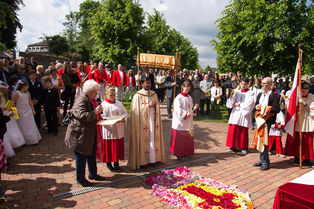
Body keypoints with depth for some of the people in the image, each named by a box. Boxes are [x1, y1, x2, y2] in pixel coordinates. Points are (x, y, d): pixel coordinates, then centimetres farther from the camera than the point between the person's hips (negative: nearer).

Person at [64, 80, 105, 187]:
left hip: (90, 133, 10)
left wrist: (97, 111, 11)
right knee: (81, 156, 4)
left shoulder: (90, 99, 12)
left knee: (92, 154, 18)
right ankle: (80, 178, 20)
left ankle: (93, 174, 33)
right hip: (80, 134, -10)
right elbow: (82, 116, -30)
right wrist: (95, 112, -34)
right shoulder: (81, 100, -20)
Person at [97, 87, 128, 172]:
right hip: (108, 129, -4)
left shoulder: (119, 103, 11)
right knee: (108, 145, 3)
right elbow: (101, 117, -10)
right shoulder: (103, 104, -3)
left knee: (118, 145, 7)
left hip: (118, 129, 4)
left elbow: (125, 112, 13)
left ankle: (116, 162, 21)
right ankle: (108, 163, 20)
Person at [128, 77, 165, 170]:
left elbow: (157, 107, 14)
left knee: (153, 138, 8)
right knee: (143, 139, -2)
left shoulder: (154, 94, 11)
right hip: (143, 121, -5)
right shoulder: (138, 95, -5)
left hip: (153, 120, 5)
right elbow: (136, 109, -11)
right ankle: (142, 160, 8)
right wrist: (148, 105, -15)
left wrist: (155, 106, -9)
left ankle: (153, 157, 19)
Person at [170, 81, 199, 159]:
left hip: (188, 121, 7)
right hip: (180, 121, -6)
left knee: (187, 137, 11)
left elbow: (190, 108, 15)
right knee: (179, 138, -2)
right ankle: (178, 153, 11)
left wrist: (194, 108, -5)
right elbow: (178, 109, -17)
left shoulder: (190, 98, 12)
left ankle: (186, 152, 24)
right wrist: (185, 114, -29)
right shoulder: (178, 98, -9)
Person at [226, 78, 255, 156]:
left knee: (243, 131, -1)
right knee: (234, 129, 0)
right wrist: (231, 96, -16)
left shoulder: (250, 93, 3)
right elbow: (231, 102, 2)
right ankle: (234, 146, 11)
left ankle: (244, 148, 7)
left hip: (244, 114, -3)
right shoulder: (237, 92, 12)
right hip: (235, 113, 3)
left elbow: (249, 104, -8)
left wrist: (239, 105, -6)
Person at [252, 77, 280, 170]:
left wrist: (266, 109, -21)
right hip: (260, 120, 7)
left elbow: (277, 109, -15)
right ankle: (262, 160, 27)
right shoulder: (260, 95, 13)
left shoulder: (274, 96, -10)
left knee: (263, 141, -6)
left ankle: (265, 163, 7)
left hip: (267, 121, -7)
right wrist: (257, 107, -1)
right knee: (259, 140, 13)